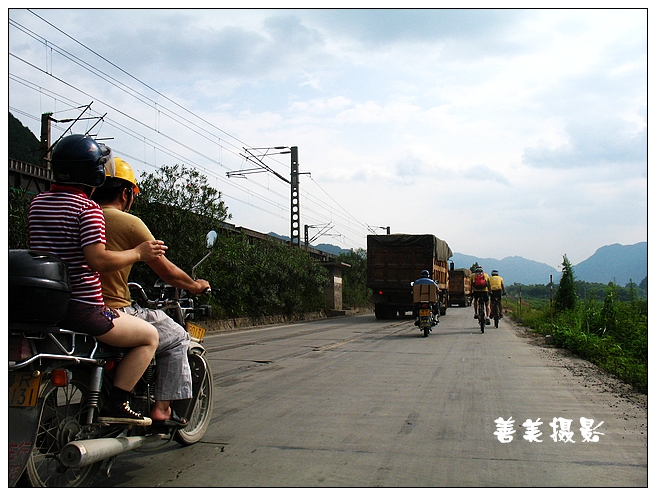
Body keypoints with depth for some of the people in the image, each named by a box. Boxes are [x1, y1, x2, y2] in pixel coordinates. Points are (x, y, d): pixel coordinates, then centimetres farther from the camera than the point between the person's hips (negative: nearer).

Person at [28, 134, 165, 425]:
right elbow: (97, 260, -23)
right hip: (80, 308, -9)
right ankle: (115, 404, -4)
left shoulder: (37, 203, 11)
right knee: (149, 336, 4)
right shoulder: (88, 208, -14)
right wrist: (138, 253, -10)